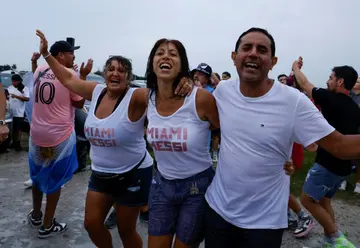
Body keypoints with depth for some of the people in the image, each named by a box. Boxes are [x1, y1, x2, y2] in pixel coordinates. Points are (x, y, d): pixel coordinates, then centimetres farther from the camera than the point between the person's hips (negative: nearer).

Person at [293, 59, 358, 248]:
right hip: (343, 164, 9)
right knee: (324, 200, 19)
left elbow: (304, 84, -2)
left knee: (307, 200, 3)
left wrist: (295, 67, 15)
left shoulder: (331, 99, -13)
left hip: (327, 163, -9)